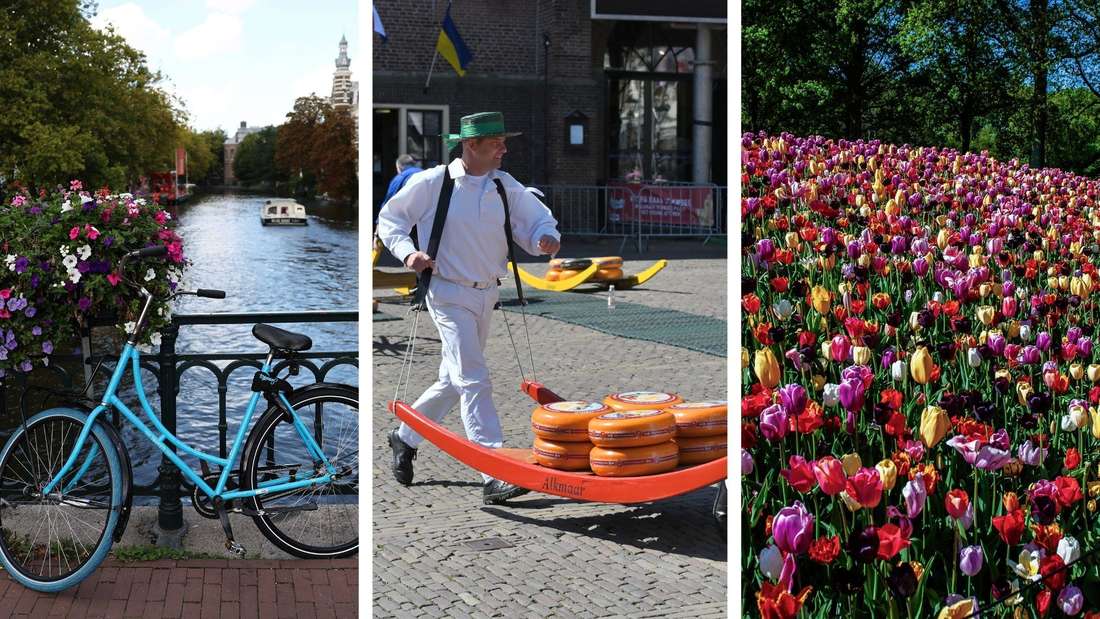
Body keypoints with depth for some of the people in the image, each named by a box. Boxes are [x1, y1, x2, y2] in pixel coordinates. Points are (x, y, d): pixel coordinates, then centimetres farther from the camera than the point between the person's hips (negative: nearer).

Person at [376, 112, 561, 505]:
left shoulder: (505, 186, 5)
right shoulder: (431, 183, -8)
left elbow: (538, 219, 10)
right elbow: (389, 218, 3)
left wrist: (546, 237, -13)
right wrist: (407, 252, -13)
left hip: (486, 295, 7)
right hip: (449, 293, -7)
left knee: (454, 381, 17)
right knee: (474, 381, -14)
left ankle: (406, 437, 39)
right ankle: (495, 476, -16)